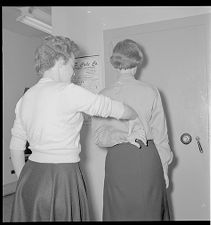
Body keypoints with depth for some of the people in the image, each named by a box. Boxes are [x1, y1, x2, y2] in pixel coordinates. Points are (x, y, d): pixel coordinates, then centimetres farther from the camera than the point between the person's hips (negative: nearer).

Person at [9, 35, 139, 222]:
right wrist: (138, 116, 12)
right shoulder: (68, 91, -14)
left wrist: (24, 180, 19)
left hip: (31, 174, 7)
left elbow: (16, 147, 11)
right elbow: (111, 108, -6)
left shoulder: (25, 97, 7)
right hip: (61, 178, -7)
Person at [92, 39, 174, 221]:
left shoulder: (104, 95, -3)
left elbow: (99, 137, -7)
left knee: (119, 213, 14)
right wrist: (164, 170, 7)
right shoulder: (151, 92, -5)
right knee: (149, 212, 15)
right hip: (147, 158, 0)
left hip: (117, 160, 1)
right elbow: (160, 135, -1)